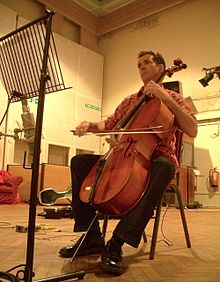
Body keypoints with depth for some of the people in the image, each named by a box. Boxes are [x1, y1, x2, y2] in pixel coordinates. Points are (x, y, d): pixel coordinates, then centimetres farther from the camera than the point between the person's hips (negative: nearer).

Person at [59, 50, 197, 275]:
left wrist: (167, 99, -17)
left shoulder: (173, 98, 6)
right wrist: (90, 125, 2)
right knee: (79, 162, -11)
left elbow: (192, 131, -10)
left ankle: (117, 243, -41)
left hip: (158, 159, -4)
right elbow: (109, 125, 24)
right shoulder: (129, 100, 19)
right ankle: (92, 237, -15)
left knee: (164, 166, -41)